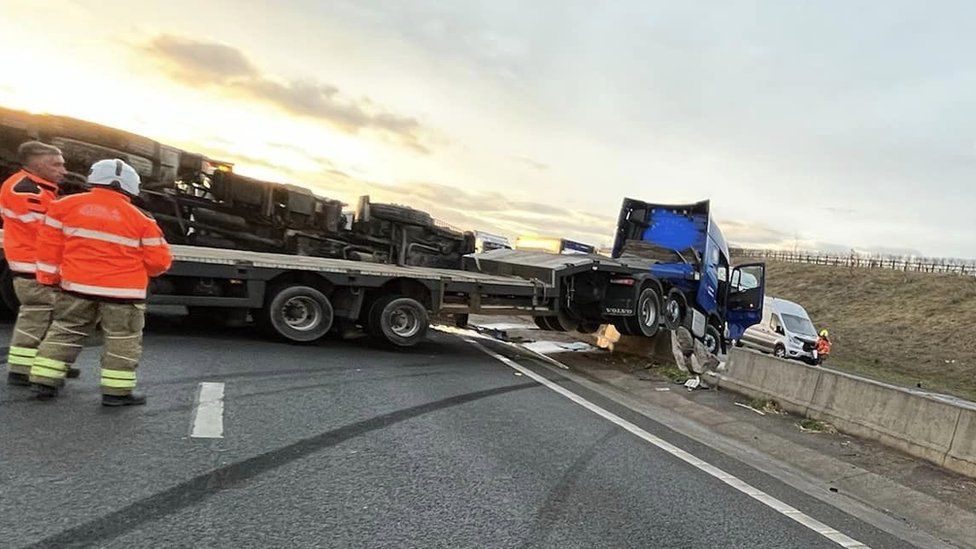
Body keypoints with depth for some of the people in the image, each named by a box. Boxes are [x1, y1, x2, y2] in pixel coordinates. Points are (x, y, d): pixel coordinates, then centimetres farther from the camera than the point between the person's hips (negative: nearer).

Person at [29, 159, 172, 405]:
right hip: (122, 290, -3)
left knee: (64, 331, 19)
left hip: (78, 285, 3)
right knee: (123, 340, 6)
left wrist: (48, 276, 14)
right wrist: (138, 270, 18)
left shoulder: (67, 205, 3)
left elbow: (50, 244, 6)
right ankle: (117, 391, 7)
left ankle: (45, 382, 21)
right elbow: (159, 260, -3)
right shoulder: (140, 219, -5)